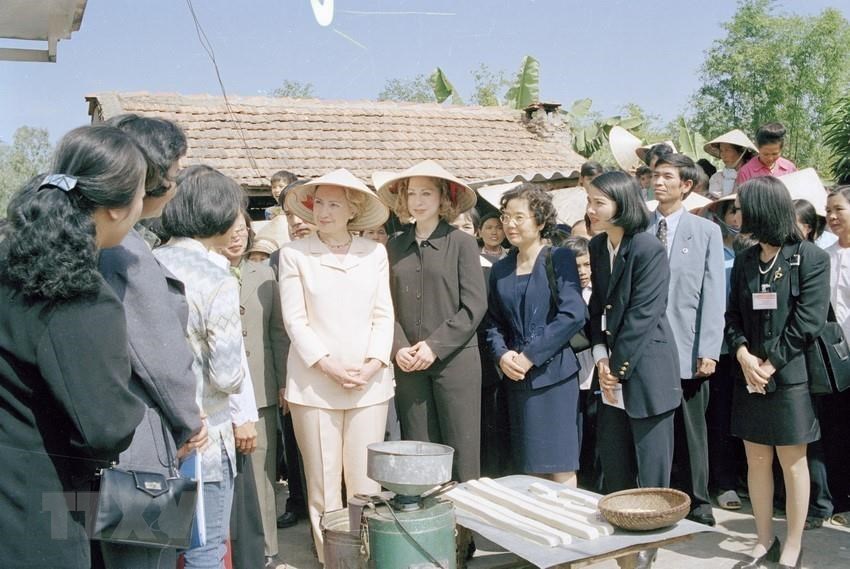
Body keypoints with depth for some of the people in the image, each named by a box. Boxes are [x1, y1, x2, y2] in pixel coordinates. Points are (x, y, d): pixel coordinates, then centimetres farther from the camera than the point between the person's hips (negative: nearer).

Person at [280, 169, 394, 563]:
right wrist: (330, 367, -12)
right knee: (323, 483, 6)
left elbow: (383, 315, 6)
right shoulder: (295, 253, 1)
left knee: (366, 482, 5)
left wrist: (373, 365, -8)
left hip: (369, 384, 2)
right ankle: (329, 557, 19)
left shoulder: (374, 252, 7)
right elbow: (295, 320, -3)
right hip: (314, 384, -1)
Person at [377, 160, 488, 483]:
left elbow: (474, 306, -7)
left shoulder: (461, 243, -1)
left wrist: (434, 346, -12)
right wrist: (399, 348, -8)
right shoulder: (394, 247, 9)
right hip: (409, 365, 3)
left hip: (454, 359, -3)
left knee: (461, 452, 1)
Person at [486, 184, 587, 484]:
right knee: (529, 468, 10)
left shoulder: (559, 259, -3)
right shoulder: (500, 269, 13)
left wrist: (531, 356, -14)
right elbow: (493, 322, 15)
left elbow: (573, 314, -13)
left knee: (560, 467, -2)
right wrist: (502, 354, -5)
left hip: (553, 373, -5)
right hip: (516, 378, 5)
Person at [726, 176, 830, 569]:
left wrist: (770, 364, -14)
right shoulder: (745, 260, 9)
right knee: (757, 462, 10)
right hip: (750, 377, 5)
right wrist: (743, 353, -7)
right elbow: (733, 315, 9)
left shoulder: (811, 258, -6)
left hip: (790, 376, -5)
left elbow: (807, 322, -12)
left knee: (792, 462, 5)